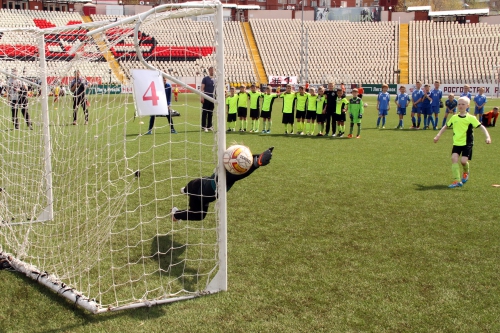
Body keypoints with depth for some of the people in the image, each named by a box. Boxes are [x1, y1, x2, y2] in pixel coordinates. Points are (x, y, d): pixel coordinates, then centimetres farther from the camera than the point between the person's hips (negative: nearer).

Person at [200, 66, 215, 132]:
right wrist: (202, 97, -14)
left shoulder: (214, 80, 13)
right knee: (204, 112, -4)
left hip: (212, 98, 6)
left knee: (210, 113, 10)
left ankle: (209, 126, 17)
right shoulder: (205, 78, -3)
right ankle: (203, 126, -1)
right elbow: (202, 88, -7)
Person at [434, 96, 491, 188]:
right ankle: (457, 180, -14)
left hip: (467, 143, -3)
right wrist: (438, 136, 13)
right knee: (454, 158, -15)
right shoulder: (454, 118, 6)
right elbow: (446, 126, 19)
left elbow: (482, 127, -10)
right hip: (457, 143, 3)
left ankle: (466, 172, 24)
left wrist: (487, 137, -23)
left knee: (463, 160, -14)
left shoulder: (471, 118, -7)